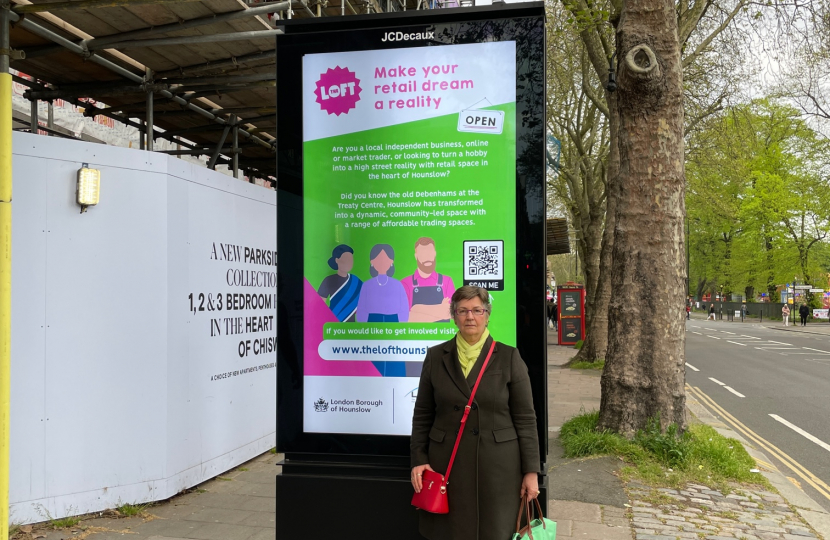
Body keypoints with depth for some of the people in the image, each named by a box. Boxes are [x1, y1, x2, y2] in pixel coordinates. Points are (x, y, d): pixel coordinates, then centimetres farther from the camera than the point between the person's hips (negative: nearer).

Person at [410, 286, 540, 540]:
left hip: (498, 465, -1)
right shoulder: (436, 356, 4)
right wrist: (418, 459, 0)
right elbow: (422, 415, 8)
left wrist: (531, 471, -4)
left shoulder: (509, 357, -1)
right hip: (447, 464, 1)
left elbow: (525, 418, -2)